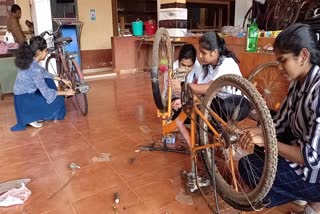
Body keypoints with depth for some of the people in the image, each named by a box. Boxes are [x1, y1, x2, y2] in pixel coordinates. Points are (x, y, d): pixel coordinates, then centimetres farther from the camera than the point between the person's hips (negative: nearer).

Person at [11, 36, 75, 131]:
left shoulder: (29, 61, -1)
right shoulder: (35, 68, -28)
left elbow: (44, 73, 14)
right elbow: (46, 92, -24)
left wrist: (62, 79, 12)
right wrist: (65, 92, -12)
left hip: (24, 94, 9)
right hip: (24, 101, -9)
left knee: (49, 81, 16)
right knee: (58, 100, -6)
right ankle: (31, 118, 1)